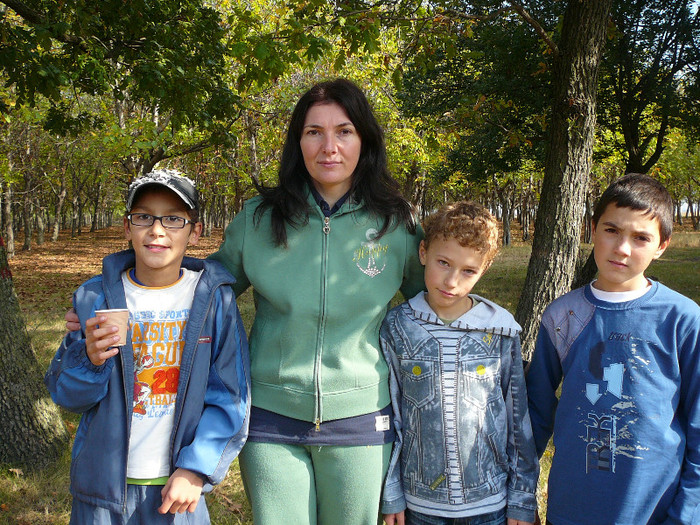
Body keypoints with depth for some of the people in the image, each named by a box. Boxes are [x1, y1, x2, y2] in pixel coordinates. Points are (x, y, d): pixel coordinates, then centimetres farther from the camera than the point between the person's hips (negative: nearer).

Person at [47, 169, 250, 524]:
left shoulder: (214, 299, -6)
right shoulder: (94, 298, -2)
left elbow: (230, 397, -5)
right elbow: (64, 393, 1)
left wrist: (196, 468, -11)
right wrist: (89, 359, -19)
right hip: (103, 481, 1)